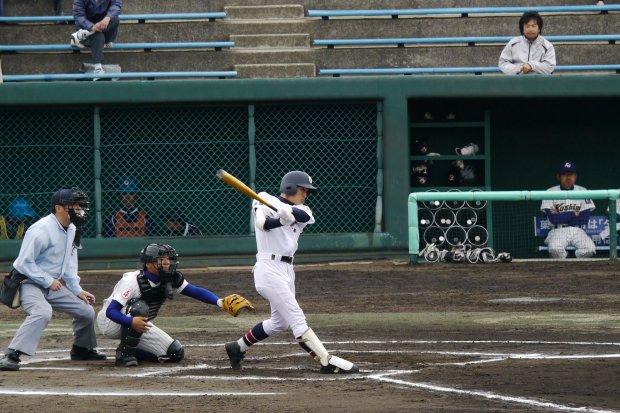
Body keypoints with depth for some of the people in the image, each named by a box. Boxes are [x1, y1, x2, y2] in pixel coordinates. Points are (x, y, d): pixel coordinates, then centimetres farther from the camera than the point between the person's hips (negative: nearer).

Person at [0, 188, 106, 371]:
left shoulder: (71, 229, 6)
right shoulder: (42, 229, -23)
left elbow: (69, 264, 18)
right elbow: (24, 263, -23)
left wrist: (77, 290, 12)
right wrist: (48, 280, -21)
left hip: (52, 285, 9)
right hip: (29, 283, -9)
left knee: (86, 311, 10)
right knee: (42, 312, -36)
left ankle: (82, 349, 35)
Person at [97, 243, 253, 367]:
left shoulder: (170, 281, -10)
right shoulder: (132, 281, -29)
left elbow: (195, 292, -20)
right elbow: (111, 311, -35)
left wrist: (221, 302, -38)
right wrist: (132, 322, -55)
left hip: (138, 326, 6)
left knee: (175, 353, -8)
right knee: (139, 306, -37)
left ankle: (132, 351, 8)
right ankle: (124, 352, -24)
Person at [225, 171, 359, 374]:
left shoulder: (300, 211, 13)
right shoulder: (266, 200, -2)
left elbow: (303, 216, -12)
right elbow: (262, 223, -22)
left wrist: (286, 211, -32)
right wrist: (283, 219, -39)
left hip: (287, 269, 9)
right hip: (269, 268, -9)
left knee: (280, 322, 18)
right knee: (297, 318, -13)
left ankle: (238, 347, 33)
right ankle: (328, 362, -20)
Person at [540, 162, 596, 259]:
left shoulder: (582, 191, 7)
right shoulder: (551, 192, 2)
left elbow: (584, 219, -3)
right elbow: (553, 219, -9)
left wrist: (560, 217, -7)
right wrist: (574, 214, -4)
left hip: (577, 230, 2)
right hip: (558, 230, -2)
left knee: (590, 249, -28)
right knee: (555, 248, -36)